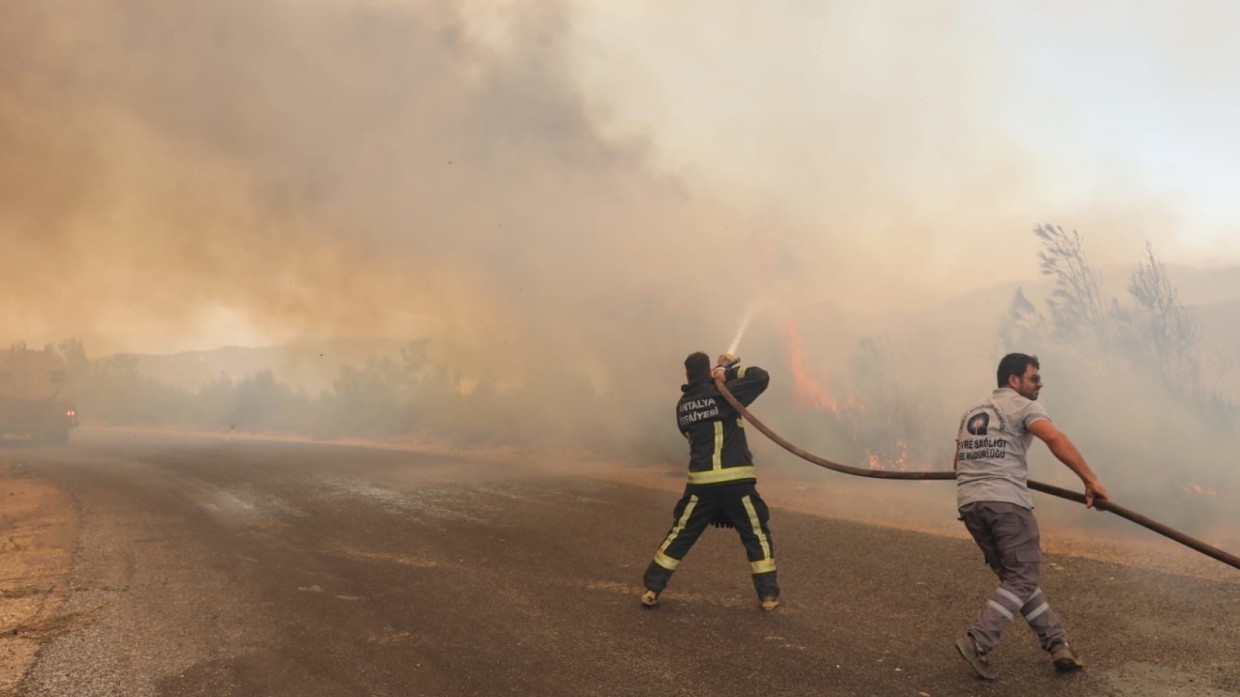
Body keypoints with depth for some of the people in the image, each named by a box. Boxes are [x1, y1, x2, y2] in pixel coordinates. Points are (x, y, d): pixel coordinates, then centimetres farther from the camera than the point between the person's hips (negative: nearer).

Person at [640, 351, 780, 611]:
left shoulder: (682, 405, 11)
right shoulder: (721, 394, -3)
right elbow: (761, 377, -1)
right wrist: (731, 371, 7)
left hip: (701, 482, 3)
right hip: (737, 480, -3)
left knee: (680, 535, 14)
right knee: (757, 534, 13)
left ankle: (651, 590, 14)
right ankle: (768, 595, 13)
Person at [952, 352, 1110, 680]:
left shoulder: (971, 413, 24)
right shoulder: (1022, 406, 3)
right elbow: (1055, 438, -16)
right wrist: (1090, 479, -17)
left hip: (969, 503, 7)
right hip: (1006, 502, -7)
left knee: (1014, 577, 16)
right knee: (1023, 579, 0)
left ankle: (1057, 643, 16)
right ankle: (977, 642, -10)